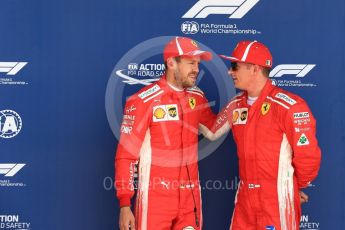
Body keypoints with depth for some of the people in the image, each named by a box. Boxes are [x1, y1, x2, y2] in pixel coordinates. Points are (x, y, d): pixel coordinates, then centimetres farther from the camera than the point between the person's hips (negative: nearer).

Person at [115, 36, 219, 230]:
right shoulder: (144, 101, -12)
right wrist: (124, 205, -13)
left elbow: (213, 128, 23)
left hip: (190, 197, 5)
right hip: (155, 198, -5)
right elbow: (126, 156, -11)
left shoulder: (197, 97, 6)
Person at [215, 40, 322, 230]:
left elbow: (308, 154, -9)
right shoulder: (235, 105, 7)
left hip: (278, 200, -6)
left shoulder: (288, 105, -16)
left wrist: (298, 186, 2)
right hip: (245, 198, 7)